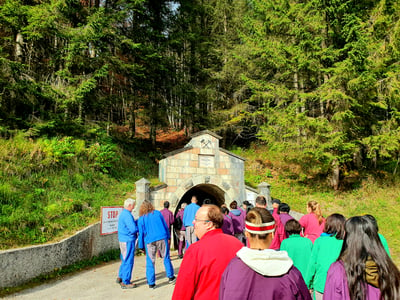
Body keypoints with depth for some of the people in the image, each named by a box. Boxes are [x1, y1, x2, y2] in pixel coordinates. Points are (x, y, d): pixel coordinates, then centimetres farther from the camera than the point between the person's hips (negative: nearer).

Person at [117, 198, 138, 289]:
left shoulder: (123, 213, 14)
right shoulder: (127, 215, -19)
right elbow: (133, 229, -23)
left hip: (123, 240, 10)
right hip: (128, 241, -10)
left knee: (124, 260, 21)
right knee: (128, 261, -2)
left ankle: (120, 277, 31)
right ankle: (125, 282, 5)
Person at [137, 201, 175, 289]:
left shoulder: (141, 219, 3)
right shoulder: (157, 213, 7)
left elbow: (141, 233, 6)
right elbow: (165, 225, 9)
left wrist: (141, 246, 12)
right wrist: (168, 236, 17)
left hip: (150, 241, -1)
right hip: (162, 238, 1)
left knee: (150, 262, 7)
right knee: (166, 258, 13)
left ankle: (151, 283, 10)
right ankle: (171, 277, 20)